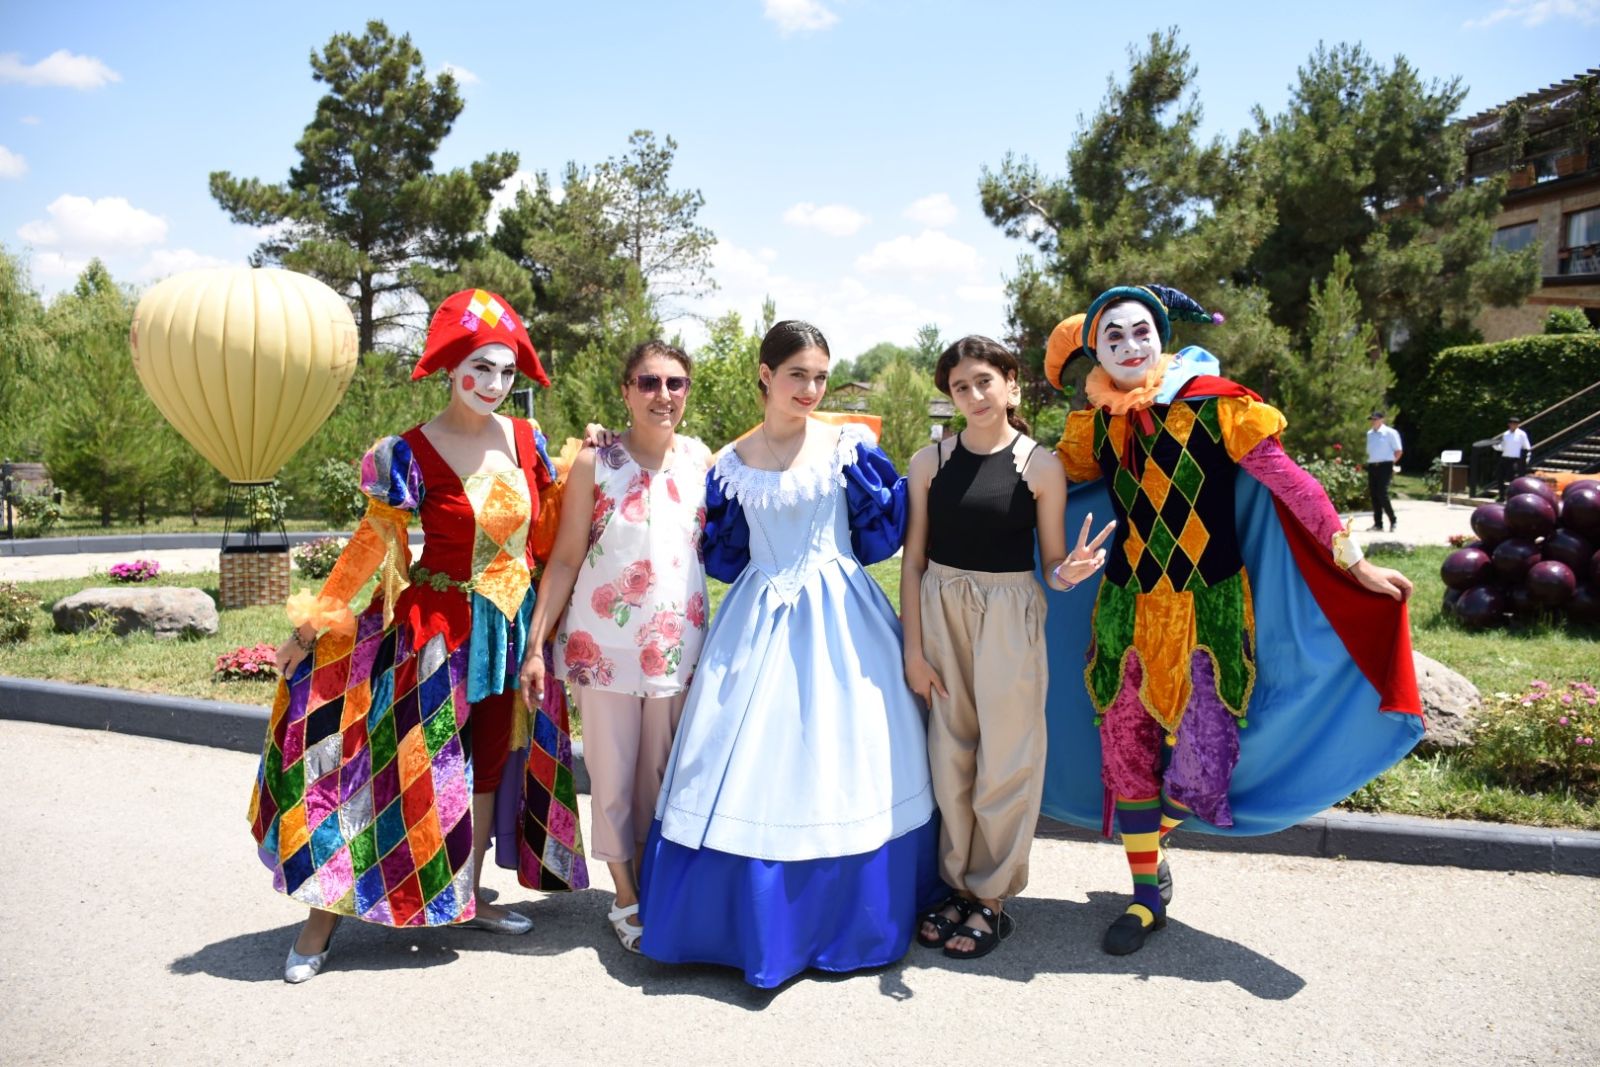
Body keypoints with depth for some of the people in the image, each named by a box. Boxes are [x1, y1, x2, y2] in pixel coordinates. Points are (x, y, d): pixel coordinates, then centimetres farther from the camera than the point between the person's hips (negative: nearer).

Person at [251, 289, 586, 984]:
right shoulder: (411, 453, -12)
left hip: (508, 630, 5)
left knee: (487, 764, 14)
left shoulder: (526, 440, 1)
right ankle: (323, 916, 12)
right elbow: (374, 543, -8)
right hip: (433, 632, -5)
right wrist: (311, 624, -7)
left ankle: (467, 898, 31)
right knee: (400, 765, -3)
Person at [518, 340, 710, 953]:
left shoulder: (700, 460, 3)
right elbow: (564, 559, -4)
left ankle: (649, 889, 31)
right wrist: (535, 643, -7)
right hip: (604, 643, -2)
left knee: (661, 775, 13)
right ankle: (626, 899, 25)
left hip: (678, 644, 2)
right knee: (612, 776, 7)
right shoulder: (594, 464, -5)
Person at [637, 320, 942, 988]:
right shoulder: (732, 463, 5)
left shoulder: (849, 446, 0)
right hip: (759, 623, 2)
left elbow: (882, 537, 0)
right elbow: (723, 559, 10)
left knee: (841, 760, 3)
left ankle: (849, 918, 23)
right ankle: (753, 916, 20)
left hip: (840, 622, -1)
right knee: (749, 763, 2)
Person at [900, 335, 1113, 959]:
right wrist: (913, 648, -1)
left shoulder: (1040, 465, -3)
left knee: (1004, 760, 4)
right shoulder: (930, 462, 2)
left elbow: (1050, 563, 1)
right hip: (939, 612, 2)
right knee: (949, 755, 9)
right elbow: (913, 561, 3)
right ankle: (958, 885, 26)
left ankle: (992, 897, 21)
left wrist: (1068, 573, -23)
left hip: (1009, 617, -2)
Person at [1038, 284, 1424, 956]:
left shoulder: (1211, 405, -8)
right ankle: (1147, 893, 28)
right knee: (1124, 750, 7)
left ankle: (1163, 823, 33)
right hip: (1127, 612, 3)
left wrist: (1353, 562, -7)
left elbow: (1291, 485, -7)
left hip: (1208, 612, -3)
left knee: (1202, 759, -5)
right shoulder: (1097, 427, 3)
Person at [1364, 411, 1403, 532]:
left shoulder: (1390, 433, -3)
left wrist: (1392, 463, -3)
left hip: (1384, 466, -6)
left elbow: (1398, 451, -2)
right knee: (1374, 495, 5)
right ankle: (1377, 523, 11)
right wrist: (1369, 462, 11)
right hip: (1372, 466, 6)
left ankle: (1392, 521, -1)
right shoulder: (1369, 434, 15)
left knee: (1382, 494, -14)